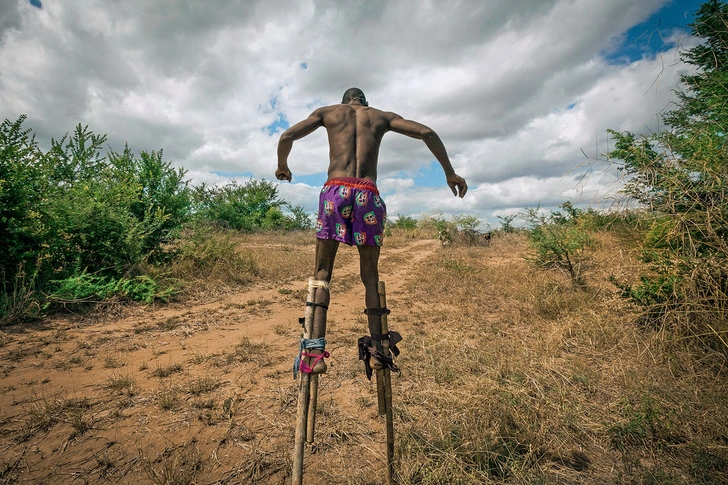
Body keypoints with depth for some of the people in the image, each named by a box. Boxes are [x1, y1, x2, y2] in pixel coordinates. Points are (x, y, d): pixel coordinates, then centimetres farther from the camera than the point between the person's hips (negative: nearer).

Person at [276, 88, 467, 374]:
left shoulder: (327, 112, 23)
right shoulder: (383, 116, 24)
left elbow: (286, 138, 13)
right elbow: (427, 133, 14)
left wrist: (282, 167, 31)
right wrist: (449, 172, 18)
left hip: (335, 191, 0)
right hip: (368, 195, 1)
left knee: (322, 272, 5)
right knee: (370, 276, 10)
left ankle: (316, 348, -7)